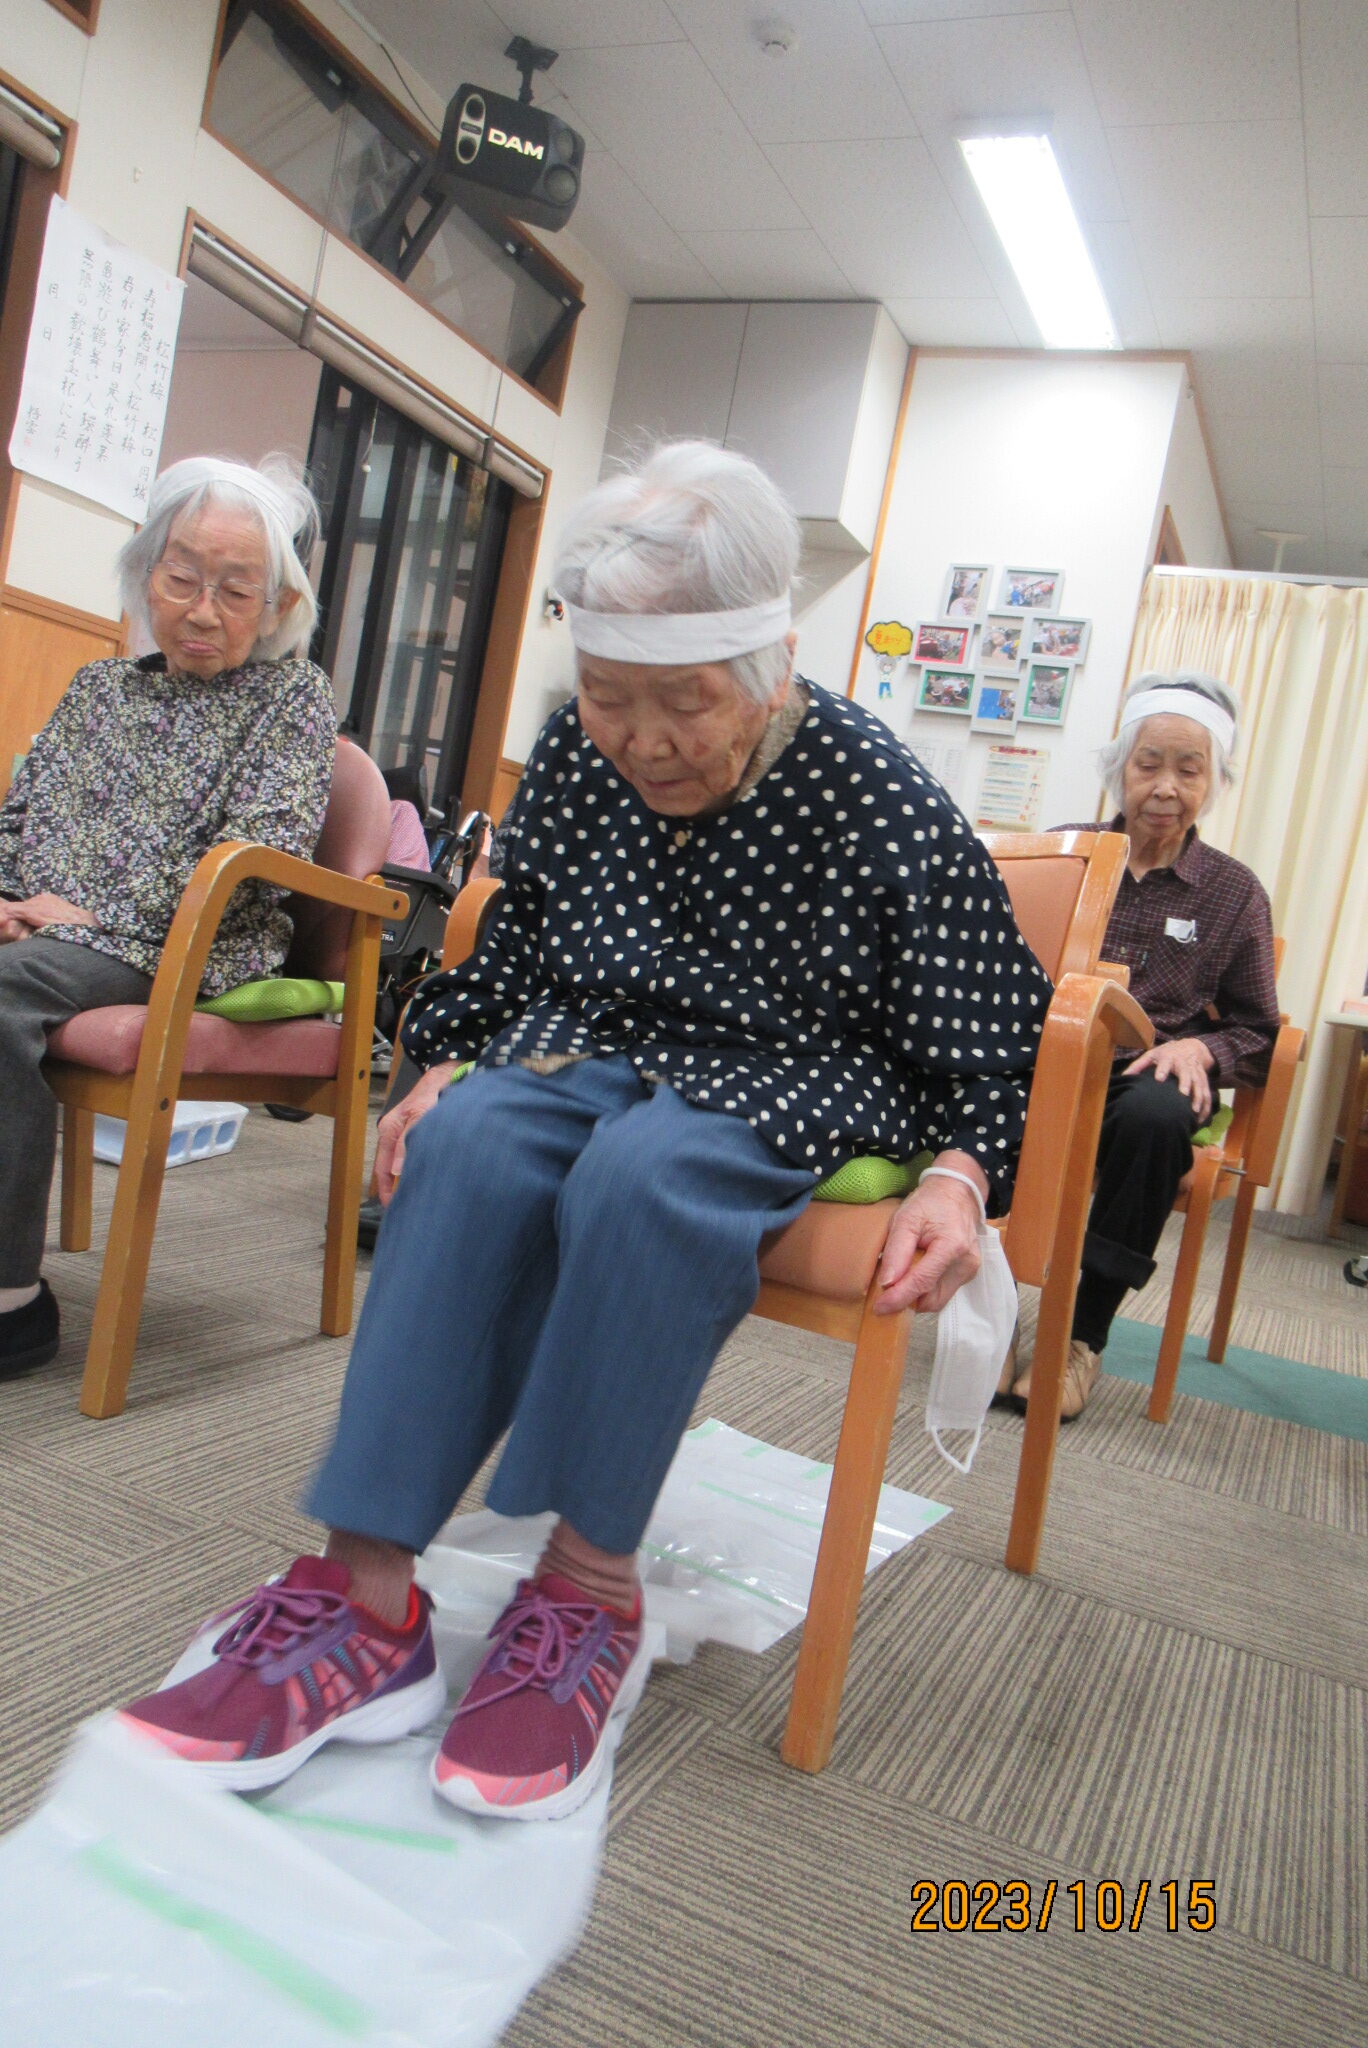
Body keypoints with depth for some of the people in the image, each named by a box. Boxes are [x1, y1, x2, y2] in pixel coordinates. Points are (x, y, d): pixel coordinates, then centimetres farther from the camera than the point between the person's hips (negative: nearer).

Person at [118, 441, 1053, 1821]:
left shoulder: (876, 801, -11)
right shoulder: (572, 758, 1)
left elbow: (993, 1034, -6)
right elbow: (515, 946, 14)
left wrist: (960, 1176, -22)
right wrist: (446, 1064, -1)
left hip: (788, 1091, -4)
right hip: (593, 1050, 4)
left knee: (641, 1173, -37)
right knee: (469, 1144, -29)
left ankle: (590, 1584, -22)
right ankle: (370, 1597, -29)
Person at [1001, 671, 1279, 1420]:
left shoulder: (1235, 892, 11)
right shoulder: (1067, 851, 11)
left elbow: (1257, 1032, 14)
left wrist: (1199, 1049, -8)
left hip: (1153, 1073, 0)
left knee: (1154, 1115, -38)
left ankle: (1084, 1337, -22)